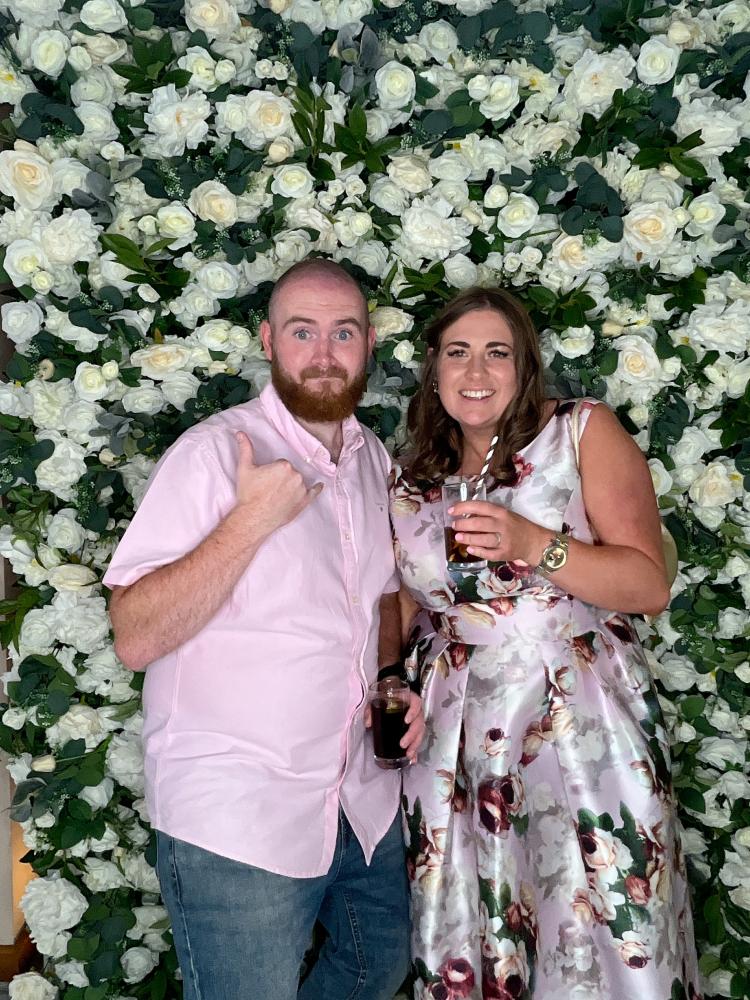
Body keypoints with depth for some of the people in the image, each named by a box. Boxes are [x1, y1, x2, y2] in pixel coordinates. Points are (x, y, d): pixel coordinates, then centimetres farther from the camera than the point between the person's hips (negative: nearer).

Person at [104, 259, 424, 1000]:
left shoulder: (374, 460, 5)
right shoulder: (214, 453, -16)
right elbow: (135, 640, -21)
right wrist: (250, 521, -29)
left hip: (365, 799, 7)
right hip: (236, 820, -6)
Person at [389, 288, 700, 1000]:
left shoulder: (583, 433, -1)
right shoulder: (407, 483, 9)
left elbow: (650, 585, -8)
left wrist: (533, 546, -20)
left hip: (585, 734, -2)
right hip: (455, 749, 3)